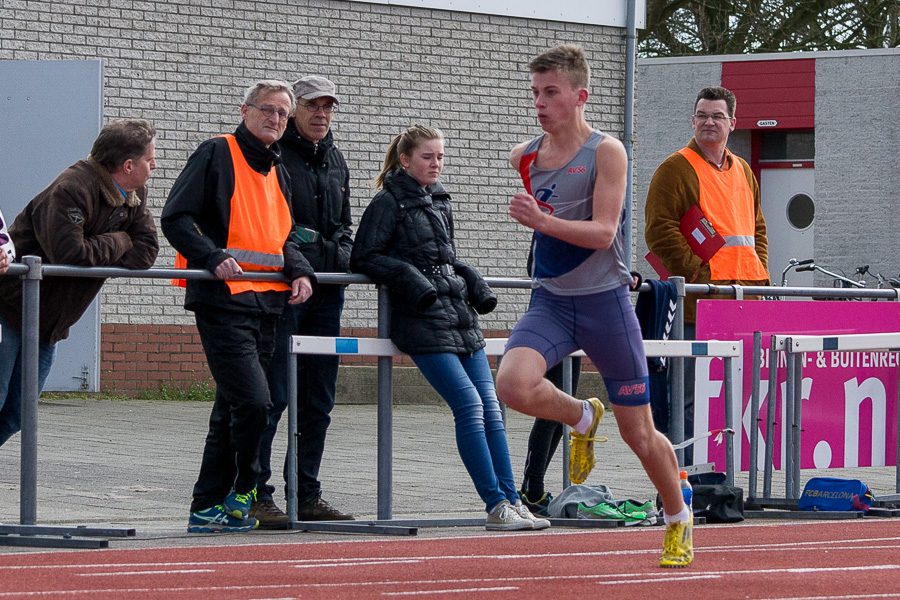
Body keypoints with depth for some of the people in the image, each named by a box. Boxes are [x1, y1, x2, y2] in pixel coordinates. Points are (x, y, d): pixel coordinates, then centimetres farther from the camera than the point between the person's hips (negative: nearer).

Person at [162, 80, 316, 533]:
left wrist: (299, 271, 5)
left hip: (266, 305, 8)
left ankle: (208, 508, 15)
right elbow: (176, 218, -9)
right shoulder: (216, 155, -4)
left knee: (231, 409, 10)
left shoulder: (276, 170, 20)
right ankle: (241, 492, -1)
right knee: (253, 401, -17)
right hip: (224, 303, -8)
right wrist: (214, 258, -22)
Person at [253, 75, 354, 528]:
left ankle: (306, 495, 15)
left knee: (318, 401, 9)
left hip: (327, 290, 8)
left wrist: (343, 252, 9)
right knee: (271, 396, -9)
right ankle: (255, 495, -6)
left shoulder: (335, 160, 18)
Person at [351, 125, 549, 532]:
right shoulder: (389, 202, -3)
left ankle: (511, 501, 5)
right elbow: (364, 258, -6)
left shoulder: (440, 202, 19)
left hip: (459, 315, 8)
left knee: (491, 406, 2)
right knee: (470, 405, -14)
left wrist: (473, 283, 12)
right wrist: (409, 278, -17)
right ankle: (496, 507, -12)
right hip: (422, 320, -8)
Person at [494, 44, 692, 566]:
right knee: (513, 384, -27)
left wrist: (543, 221, -32)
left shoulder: (607, 152, -11)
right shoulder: (525, 157, 5)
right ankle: (582, 418, 5)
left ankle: (679, 518, 31)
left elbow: (603, 232, -21)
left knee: (639, 434, 5)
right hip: (550, 302, 4)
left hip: (604, 302, -4)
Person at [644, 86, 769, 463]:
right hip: (697, 300, -7)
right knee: (693, 395, -7)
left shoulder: (743, 172, 20)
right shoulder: (676, 170, -2)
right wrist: (696, 272, -15)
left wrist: (760, 273, 13)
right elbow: (659, 230, -10)